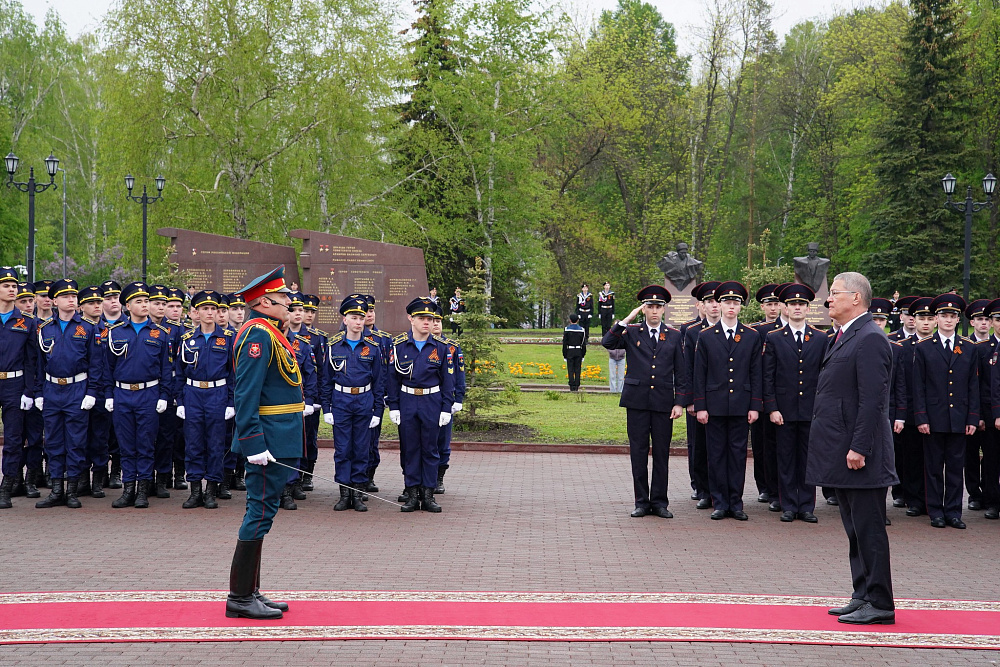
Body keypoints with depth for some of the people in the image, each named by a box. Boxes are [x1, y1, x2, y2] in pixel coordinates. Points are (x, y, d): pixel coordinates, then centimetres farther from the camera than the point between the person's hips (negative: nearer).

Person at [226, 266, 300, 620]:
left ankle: (250, 592, 21)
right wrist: (255, 444, -26)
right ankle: (240, 598, -1)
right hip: (271, 441, -11)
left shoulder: (269, 333, 17)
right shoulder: (258, 334, -15)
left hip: (277, 439, 11)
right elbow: (246, 393, -22)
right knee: (260, 513, -6)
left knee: (261, 513, 13)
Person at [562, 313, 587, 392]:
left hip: (570, 352, -2)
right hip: (579, 352, 2)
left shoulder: (567, 329, -4)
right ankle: (577, 386, 4)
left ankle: (572, 386, -5)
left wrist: (564, 355, 1)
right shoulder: (581, 330, 2)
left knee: (570, 370, 1)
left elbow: (564, 343, -4)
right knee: (577, 369, 5)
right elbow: (584, 343, 4)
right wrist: (583, 355, 12)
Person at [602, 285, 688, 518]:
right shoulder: (631, 332, 6)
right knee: (638, 452, 2)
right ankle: (641, 501, 10)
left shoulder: (674, 336, 9)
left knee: (662, 453, 3)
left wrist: (680, 402, 0)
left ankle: (659, 502, 11)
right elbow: (607, 343, -12)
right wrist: (626, 320, -12)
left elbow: (681, 373, 8)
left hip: (663, 402, 1)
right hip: (637, 400, -1)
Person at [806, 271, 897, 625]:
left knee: (869, 530, -4)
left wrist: (859, 448, -23)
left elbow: (872, 401, -20)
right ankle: (863, 596, 22)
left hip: (860, 455, -10)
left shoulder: (870, 340, -14)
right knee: (855, 529, 14)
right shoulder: (845, 338, 17)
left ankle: (879, 604, 2)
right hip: (842, 453, 10)